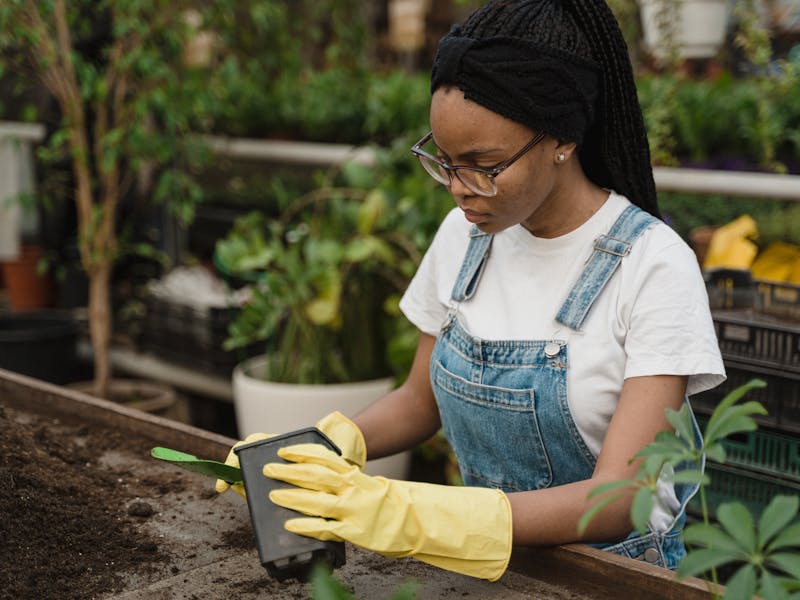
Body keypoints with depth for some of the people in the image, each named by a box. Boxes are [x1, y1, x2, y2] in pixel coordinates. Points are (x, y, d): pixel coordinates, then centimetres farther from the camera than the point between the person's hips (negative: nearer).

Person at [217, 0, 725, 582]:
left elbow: (617, 502, -21)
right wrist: (326, 448, -8)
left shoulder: (653, 265, -16)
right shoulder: (464, 235, 0)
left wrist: (408, 515, -32)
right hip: (482, 556, 4)